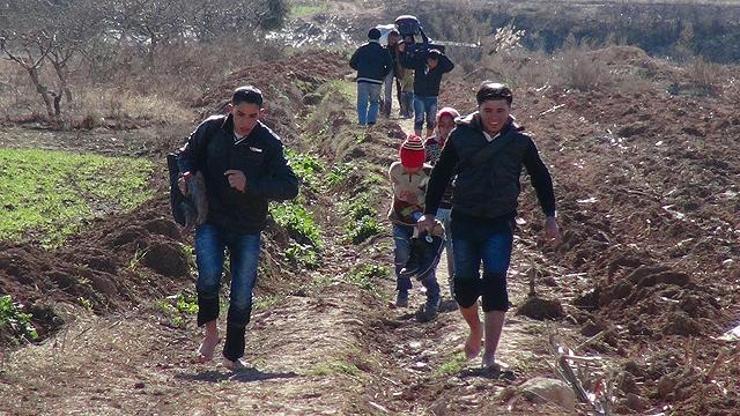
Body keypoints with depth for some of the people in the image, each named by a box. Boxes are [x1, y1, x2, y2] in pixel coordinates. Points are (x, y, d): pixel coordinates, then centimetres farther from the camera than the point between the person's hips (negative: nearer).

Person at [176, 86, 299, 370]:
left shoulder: (269, 143, -7)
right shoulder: (211, 129, -4)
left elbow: (290, 187, -10)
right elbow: (186, 155, 14)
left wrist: (250, 184, -23)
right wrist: (187, 174, -9)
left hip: (247, 229, 0)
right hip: (210, 221, 0)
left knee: (242, 295, 5)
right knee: (209, 276, -23)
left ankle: (233, 355, 23)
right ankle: (210, 332, 3)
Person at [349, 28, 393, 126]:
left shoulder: (362, 49, 6)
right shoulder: (383, 51, 4)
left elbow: (352, 63, 9)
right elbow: (390, 65, -2)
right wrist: (382, 75, 13)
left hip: (362, 79, 0)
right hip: (376, 81, 0)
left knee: (362, 102, 5)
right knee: (374, 102, 14)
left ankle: (362, 122, -5)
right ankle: (371, 120, -3)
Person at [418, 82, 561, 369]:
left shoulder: (520, 141, -1)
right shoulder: (461, 136, -2)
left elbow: (541, 177, 13)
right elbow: (440, 175, 7)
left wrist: (550, 216, 11)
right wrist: (429, 213, 5)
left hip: (500, 224, -1)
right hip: (464, 221, 1)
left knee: (495, 284, -12)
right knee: (465, 285, 2)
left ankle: (490, 355, -12)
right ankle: (475, 331, 33)